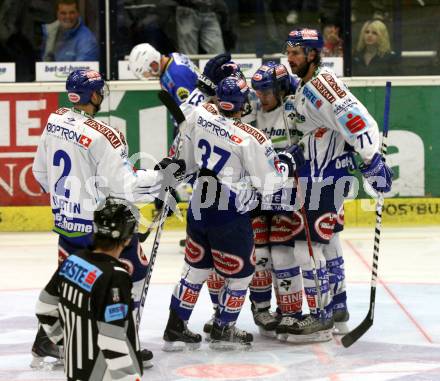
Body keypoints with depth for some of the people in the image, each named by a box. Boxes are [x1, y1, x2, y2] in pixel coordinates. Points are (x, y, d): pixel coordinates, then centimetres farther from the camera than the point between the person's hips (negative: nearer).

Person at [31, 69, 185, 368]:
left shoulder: (54, 122, -3)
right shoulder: (104, 136, -25)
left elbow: (41, 173, 9)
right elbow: (124, 187, -23)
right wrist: (161, 177, -13)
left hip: (66, 218, 7)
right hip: (101, 224, -7)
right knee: (133, 270, 10)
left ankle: (46, 340, 27)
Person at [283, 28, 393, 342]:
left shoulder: (322, 84, -20)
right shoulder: (304, 87, 13)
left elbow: (356, 120, -27)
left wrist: (372, 162, -30)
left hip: (327, 179, -11)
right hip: (318, 174, 11)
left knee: (309, 245, -10)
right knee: (324, 240, 21)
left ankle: (320, 318, -5)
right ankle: (337, 305, 34)